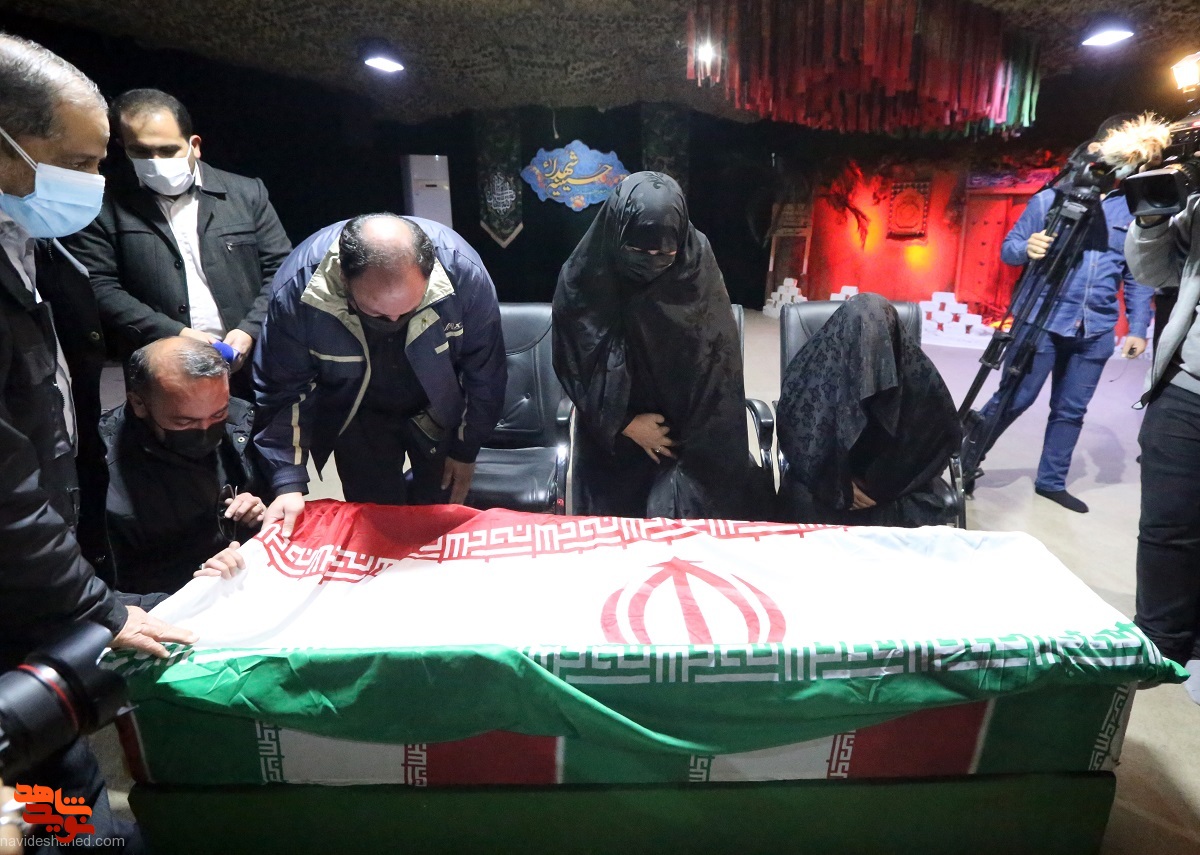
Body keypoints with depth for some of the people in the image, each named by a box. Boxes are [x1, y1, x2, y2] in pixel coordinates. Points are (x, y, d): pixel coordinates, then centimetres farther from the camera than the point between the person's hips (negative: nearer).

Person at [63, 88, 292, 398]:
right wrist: (174, 334, -14)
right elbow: (98, 287, -3)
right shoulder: (105, 205, 2)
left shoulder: (247, 193, 5)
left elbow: (282, 270, 3)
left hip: (250, 370, 1)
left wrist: (250, 330, -10)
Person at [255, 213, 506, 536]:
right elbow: (283, 391, -20)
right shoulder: (298, 286, -32)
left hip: (440, 410, 1)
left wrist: (466, 449, -7)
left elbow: (484, 373, -17)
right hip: (357, 416, 0)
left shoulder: (462, 270, -32)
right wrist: (289, 483, -28)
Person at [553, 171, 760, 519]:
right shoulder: (582, 279, -16)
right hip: (609, 436, 0)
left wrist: (697, 440, -10)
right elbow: (574, 366, -7)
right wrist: (625, 423, -12)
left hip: (687, 436, 0)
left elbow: (718, 364, -8)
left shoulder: (698, 270, -14)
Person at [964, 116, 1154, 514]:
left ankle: (1051, 481, 24)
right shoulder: (1049, 199, 0)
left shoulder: (1135, 211, 8)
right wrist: (1027, 248, -22)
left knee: (1071, 410, 11)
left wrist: (1138, 328, 5)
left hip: (1095, 332, 4)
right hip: (1042, 322, -4)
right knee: (1012, 400, -1)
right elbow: (1008, 248, 1)